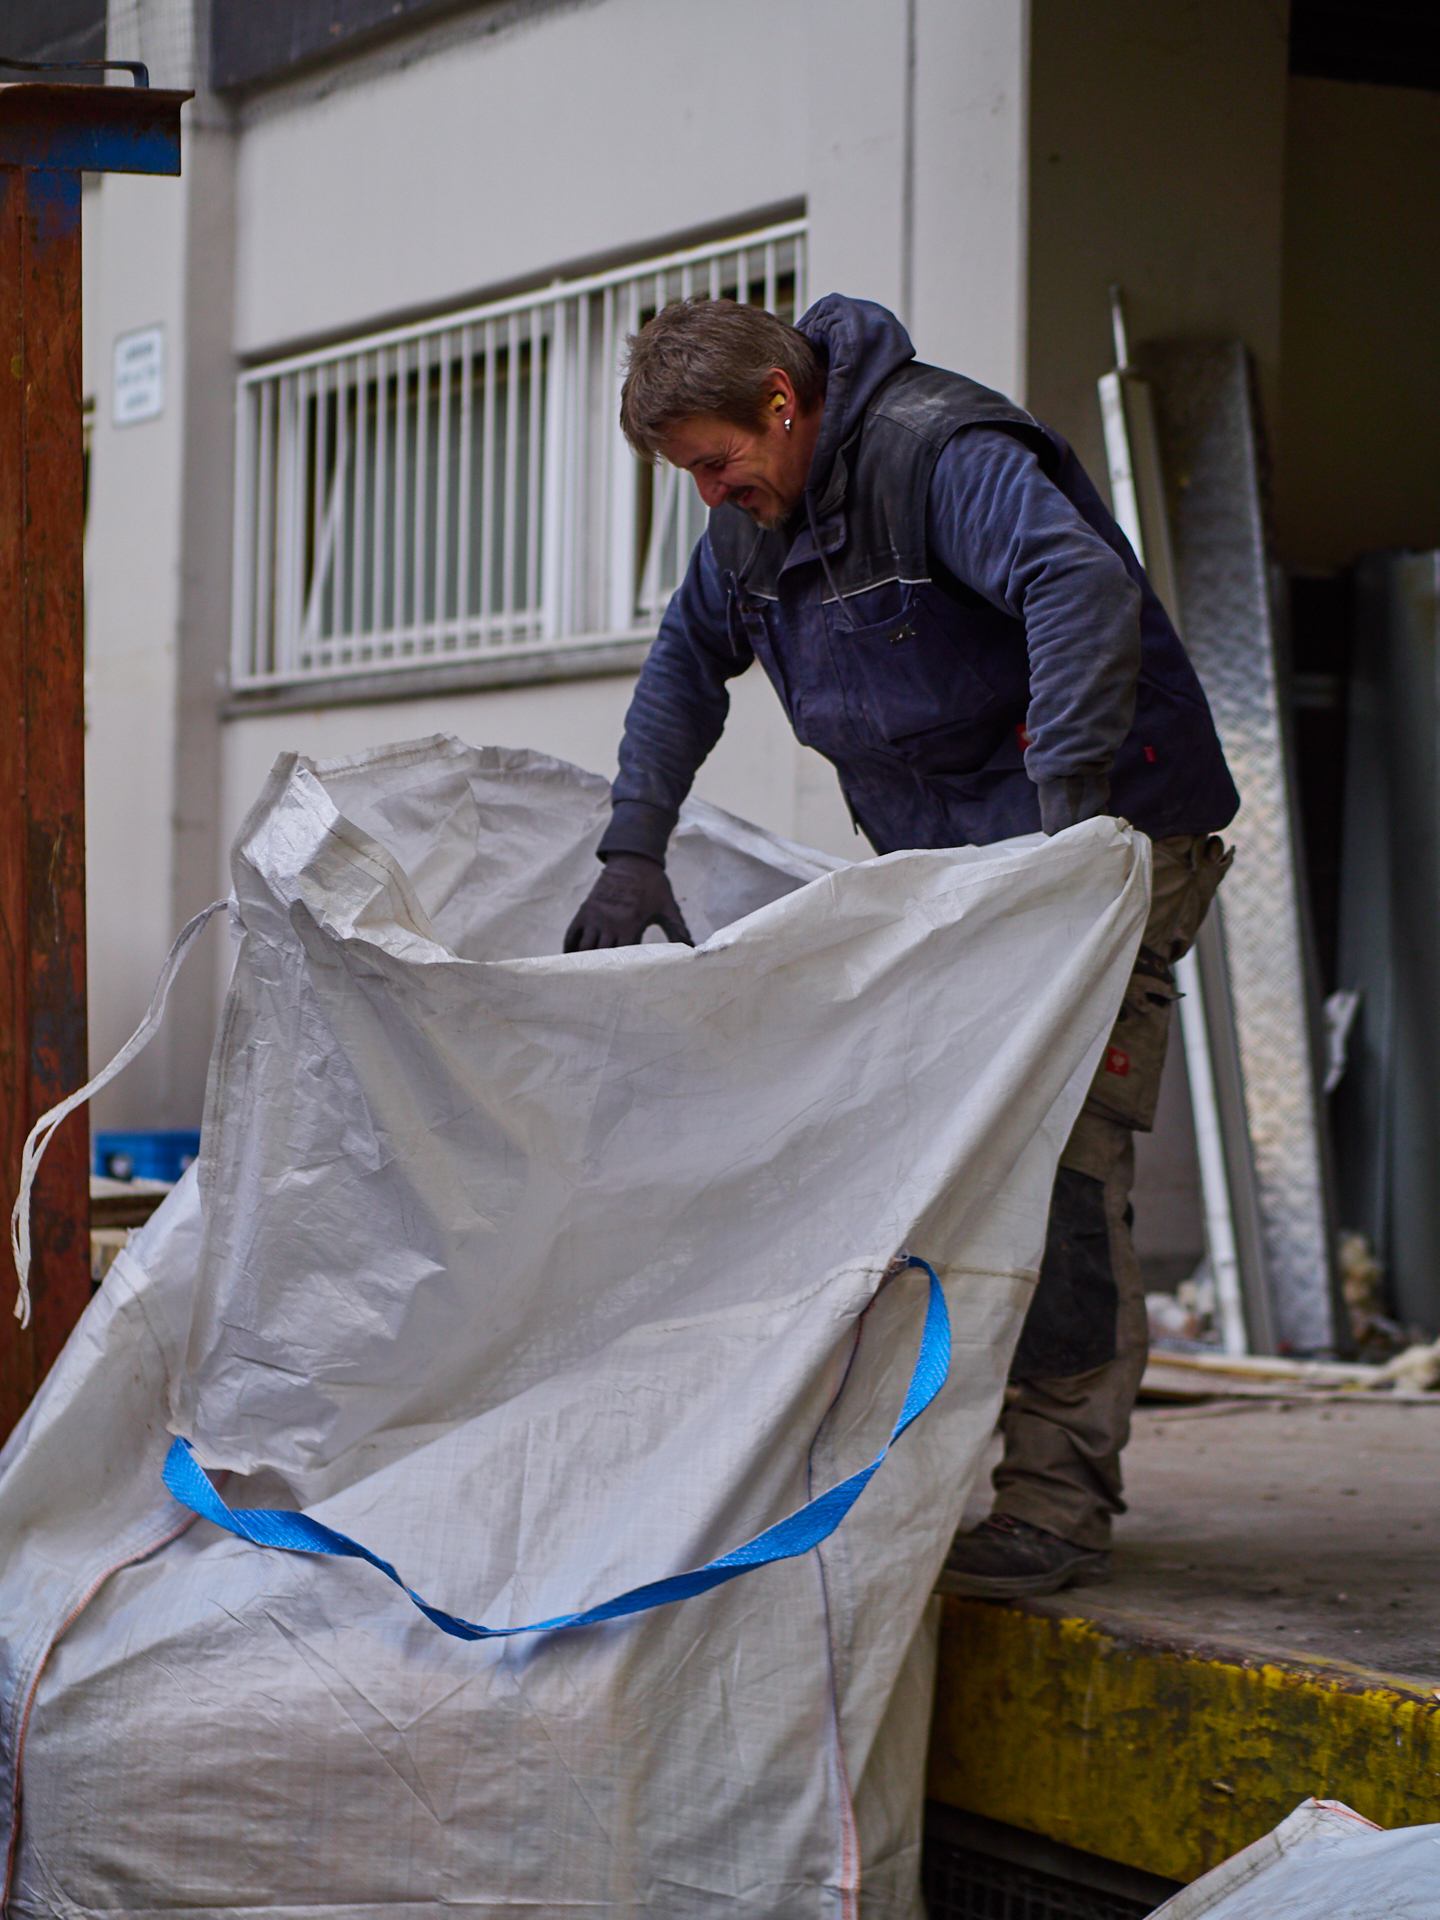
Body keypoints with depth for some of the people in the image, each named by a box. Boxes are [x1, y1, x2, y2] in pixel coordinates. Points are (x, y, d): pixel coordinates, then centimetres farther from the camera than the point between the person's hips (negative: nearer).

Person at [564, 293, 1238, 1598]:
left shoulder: (937, 452, -21)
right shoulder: (757, 511, 8)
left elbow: (1082, 585, -36)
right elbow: (689, 660, 21)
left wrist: (1066, 808, -41)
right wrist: (635, 848, 13)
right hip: (942, 856, 9)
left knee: (1057, 1160, -14)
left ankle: (1057, 1504, -13)